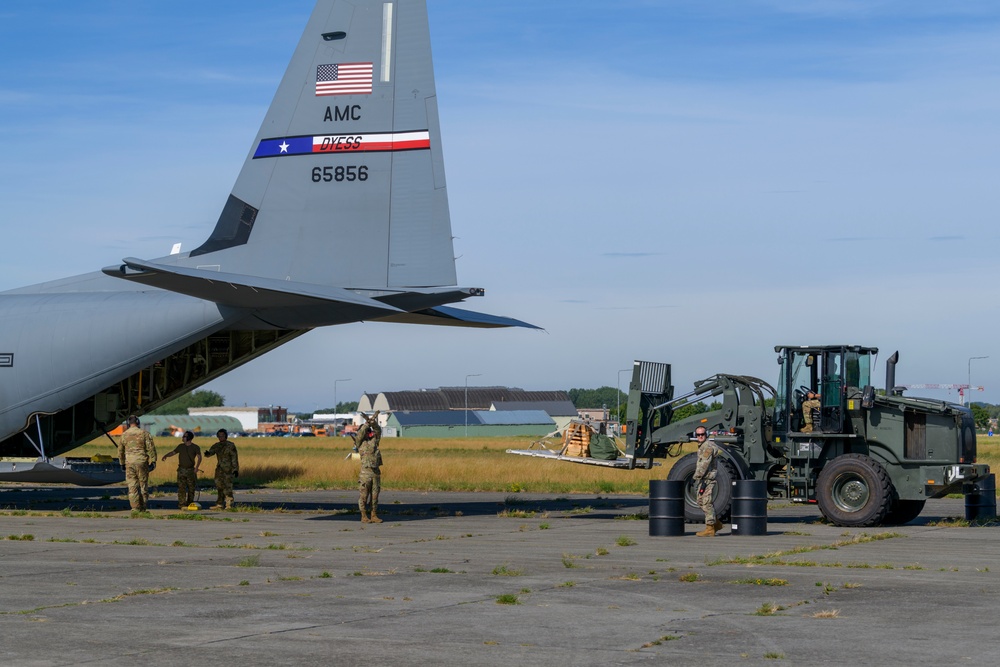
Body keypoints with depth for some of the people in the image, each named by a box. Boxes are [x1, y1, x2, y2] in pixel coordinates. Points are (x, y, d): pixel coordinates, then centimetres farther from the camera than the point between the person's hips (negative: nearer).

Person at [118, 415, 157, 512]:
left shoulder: (124, 435, 6)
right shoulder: (144, 433, -2)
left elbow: (120, 451, 14)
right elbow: (151, 448, -6)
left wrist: (122, 463, 25)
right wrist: (153, 461, -2)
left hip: (129, 463, 1)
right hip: (142, 462, -1)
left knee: (132, 486, 2)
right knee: (143, 485, 8)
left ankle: (135, 507, -4)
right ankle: (143, 507, 11)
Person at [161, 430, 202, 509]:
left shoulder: (195, 447, 0)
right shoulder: (181, 446, 9)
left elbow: (199, 457, -4)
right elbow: (173, 452, 15)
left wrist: (197, 467, -17)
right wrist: (166, 455, -5)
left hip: (191, 470, -1)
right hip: (181, 470, 1)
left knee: (191, 488, 3)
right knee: (181, 488, -7)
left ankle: (190, 503, 13)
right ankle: (182, 504, -8)